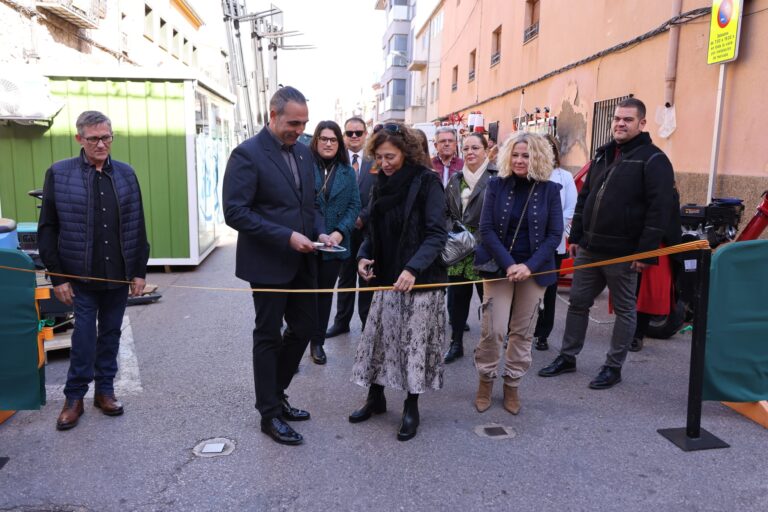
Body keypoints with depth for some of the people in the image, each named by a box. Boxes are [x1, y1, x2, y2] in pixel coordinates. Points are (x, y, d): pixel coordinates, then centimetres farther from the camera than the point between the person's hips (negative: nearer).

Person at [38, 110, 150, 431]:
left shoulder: (126, 174, 5)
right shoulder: (59, 173, -2)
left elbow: (137, 227, 6)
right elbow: (47, 229, -1)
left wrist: (139, 272, 3)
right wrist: (58, 277, -6)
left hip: (119, 275, 2)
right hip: (82, 276, -2)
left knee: (110, 334, 12)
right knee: (84, 337, 3)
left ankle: (105, 390, 26)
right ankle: (74, 397, 20)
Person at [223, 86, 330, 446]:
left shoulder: (303, 152, 9)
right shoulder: (247, 154, -13)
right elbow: (234, 212, -19)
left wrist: (319, 232, -1)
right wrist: (286, 236, -23)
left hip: (301, 261, 7)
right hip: (268, 263, -7)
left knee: (305, 327, 13)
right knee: (268, 336, 6)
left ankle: (274, 395, 34)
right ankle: (270, 415, 22)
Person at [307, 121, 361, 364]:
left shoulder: (347, 172, 7)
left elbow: (354, 205, 2)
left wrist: (340, 232, -12)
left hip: (334, 245, 3)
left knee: (325, 293, 12)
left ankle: (317, 343, 25)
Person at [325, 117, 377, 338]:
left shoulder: (375, 161, -1)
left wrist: (363, 217, -14)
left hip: (367, 228, -1)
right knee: (345, 277, 12)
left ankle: (367, 321, 21)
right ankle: (342, 321, 21)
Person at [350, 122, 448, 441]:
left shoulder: (427, 181, -11)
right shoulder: (381, 184, 7)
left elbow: (437, 234, -18)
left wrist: (413, 268, -30)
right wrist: (364, 256, -4)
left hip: (420, 279, -5)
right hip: (386, 277, 6)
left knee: (414, 343, 3)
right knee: (376, 338, 10)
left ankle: (411, 408, 21)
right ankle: (376, 398, 30)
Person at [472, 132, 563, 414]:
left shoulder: (550, 190, -1)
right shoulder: (496, 185, -2)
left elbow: (554, 234, -2)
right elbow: (486, 229, -6)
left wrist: (529, 266, -15)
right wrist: (508, 264, -16)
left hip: (534, 269, 1)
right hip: (499, 266, -1)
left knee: (522, 332, 8)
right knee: (494, 330, -6)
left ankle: (512, 385, 25)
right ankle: (485, 380, 17)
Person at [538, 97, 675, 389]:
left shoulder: (653, 160, -8)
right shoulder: (602, 155, 13)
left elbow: (659, 209, -15)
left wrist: (645, 252, -18)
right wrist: (575, 237, 12)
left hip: (622, 254, -7)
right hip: (589, 249, 7)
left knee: (624, 310, 8)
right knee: (578, 303, 13)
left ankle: (613, 367, 19)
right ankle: (567, 357, 26)